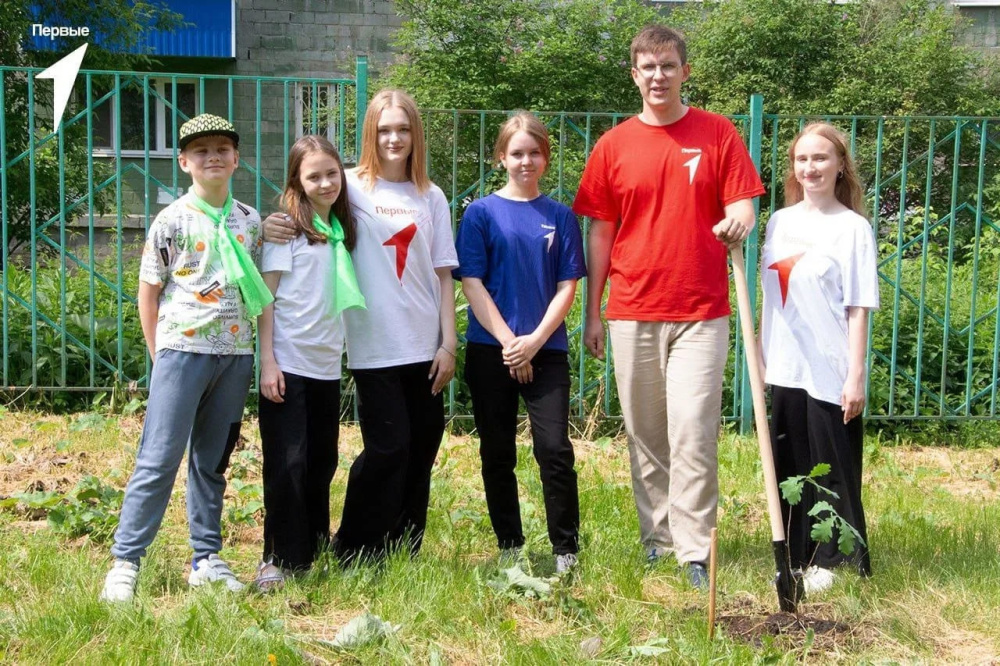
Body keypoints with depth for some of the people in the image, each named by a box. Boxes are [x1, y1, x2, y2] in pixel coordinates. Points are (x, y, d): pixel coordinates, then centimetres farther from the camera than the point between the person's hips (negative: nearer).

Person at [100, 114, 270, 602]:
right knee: (160, 458, -7)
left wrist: (258, 351, 8)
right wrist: (159, 355, 0)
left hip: (235, 353, 4)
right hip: (183, 348, -4)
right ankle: (125, 562, 0)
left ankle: (207, 560, 19)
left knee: (212, 461, 11)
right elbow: (148, 292, 1)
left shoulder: (250, 221, 8)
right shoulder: (172, 221, -3)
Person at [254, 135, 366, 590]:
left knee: (321, 461, 13)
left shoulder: (341, 228, 12)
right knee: (287, 462, -5)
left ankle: (315, 546, 27)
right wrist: (267, 362, -14)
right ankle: (280, 559, 3)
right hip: (288, 363, -6)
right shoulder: (287, 225, -5)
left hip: (327, 365, 6)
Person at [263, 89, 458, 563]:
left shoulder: (431, 198, 9)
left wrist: (448, 343, 3)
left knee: (420, 451, 7)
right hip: (375, 346, -4)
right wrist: (271, 226, -25)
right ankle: (354, 554, 8)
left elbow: (443, 275, 8)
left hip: (424, 347, 4)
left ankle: (405, 551, 21)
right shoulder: (352, 187, 1)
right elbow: (301, 214, -1)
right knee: (388, 448, -7)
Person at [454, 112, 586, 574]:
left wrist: (535, 340, -10)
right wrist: (508, 342, -10)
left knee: (555, 449, -8)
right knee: (497, 454, 6)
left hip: (546, 350, 0)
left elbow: (567, 287, 2)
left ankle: (566, 550, 2)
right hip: (490, 351, 0)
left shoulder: (560, 217, 6)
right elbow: (472, 284, -3)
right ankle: (509, 548, 18)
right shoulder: (481, 213, 3)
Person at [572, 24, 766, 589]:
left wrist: (739, 220, -25)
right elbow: (600, 232, 8)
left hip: (701, 313, -2)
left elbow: (742, 204, 1)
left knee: (694, 435, -7)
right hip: (633, 311, 2)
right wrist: (592, 313, 7)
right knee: (645, 435, 9)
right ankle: (657, 537, 21)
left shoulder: (718, 134, 2)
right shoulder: (614, 145, 6)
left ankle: (695, 552, -1)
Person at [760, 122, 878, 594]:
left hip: (830, 374, -5)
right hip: (784, 370, 5)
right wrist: (759, 359, 12)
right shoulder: (779, 222, 9)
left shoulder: (852, 227, -7)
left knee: (832, 470, 2)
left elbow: (859, 308, -9)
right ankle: (799, 558, 25)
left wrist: (855, 376, -12)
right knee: (790, 470, 12)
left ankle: (838, 563, 14)